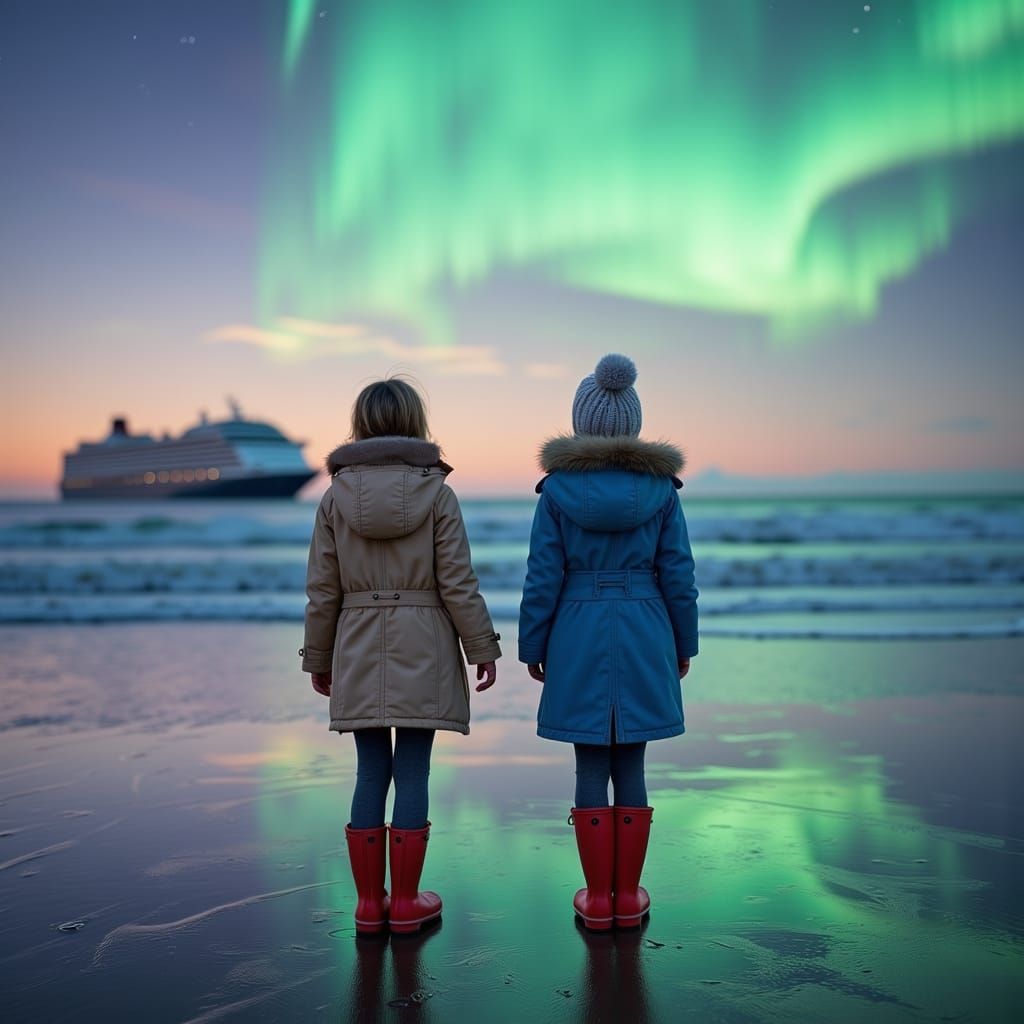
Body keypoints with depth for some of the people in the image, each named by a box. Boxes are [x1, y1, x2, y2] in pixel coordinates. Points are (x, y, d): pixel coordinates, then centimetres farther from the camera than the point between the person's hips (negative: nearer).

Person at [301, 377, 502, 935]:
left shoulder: (335, 496, 1)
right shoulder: (436, 491, -4)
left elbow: (323, 590, 3)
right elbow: (457, 582, -6)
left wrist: (318, 657, 13)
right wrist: (483, 648, 3)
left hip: (360, 652, 2)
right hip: (424, 649, -2)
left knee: (371, 773, 9)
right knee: (413, 772, 4)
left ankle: (370, 902, 16)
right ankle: (405, 902, 12)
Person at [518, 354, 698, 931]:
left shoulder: (558, 487, -6)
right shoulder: (660, 486, -3)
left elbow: (543, 578, -5)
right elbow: (678, 575, -1)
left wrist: (532, 646, 5)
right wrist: (684, 644, 11)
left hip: (578, 639, -1)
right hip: (644, 639, 1)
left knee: (591, 767, 7)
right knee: (631, 766, 9)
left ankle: (599, 898, 15)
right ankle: (629, 896, 17)